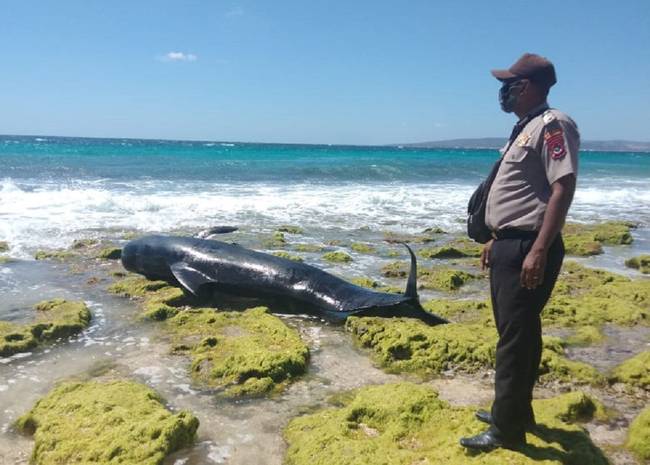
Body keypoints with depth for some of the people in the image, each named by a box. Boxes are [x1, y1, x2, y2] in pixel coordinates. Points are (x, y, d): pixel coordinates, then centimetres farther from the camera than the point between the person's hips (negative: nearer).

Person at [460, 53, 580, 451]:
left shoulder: (552, 125, -13)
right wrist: (496, 240, 23)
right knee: (514, 334, 17)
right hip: (509, 246, 10)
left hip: (528, 250, -10)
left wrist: (539, 252, -27)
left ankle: (507, 430, 8)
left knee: (517, 338, -3)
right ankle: (514, 411, 31)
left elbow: (563, 189, -22)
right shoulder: (525, 129, 17)